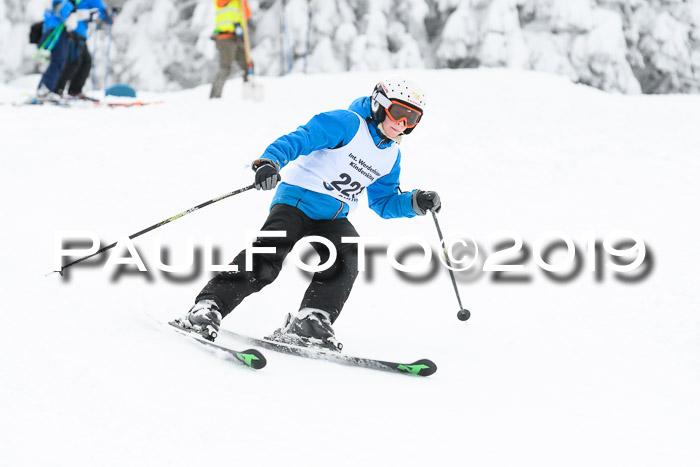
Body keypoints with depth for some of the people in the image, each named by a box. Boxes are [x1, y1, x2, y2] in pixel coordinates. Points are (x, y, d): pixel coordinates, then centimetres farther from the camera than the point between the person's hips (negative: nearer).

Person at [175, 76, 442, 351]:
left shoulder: (391, 157, 15)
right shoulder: (347, 123, -7)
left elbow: (384, 203, 25)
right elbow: (300, 140, -18)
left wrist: (415, 203, 6)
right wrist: (270, 160, -38)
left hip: (332, 220, 6)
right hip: (297, 200, -6)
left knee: (346, 256, -25)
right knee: (267, 257, -25)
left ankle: (311, 320, -26)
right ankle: (210, 306, -26)